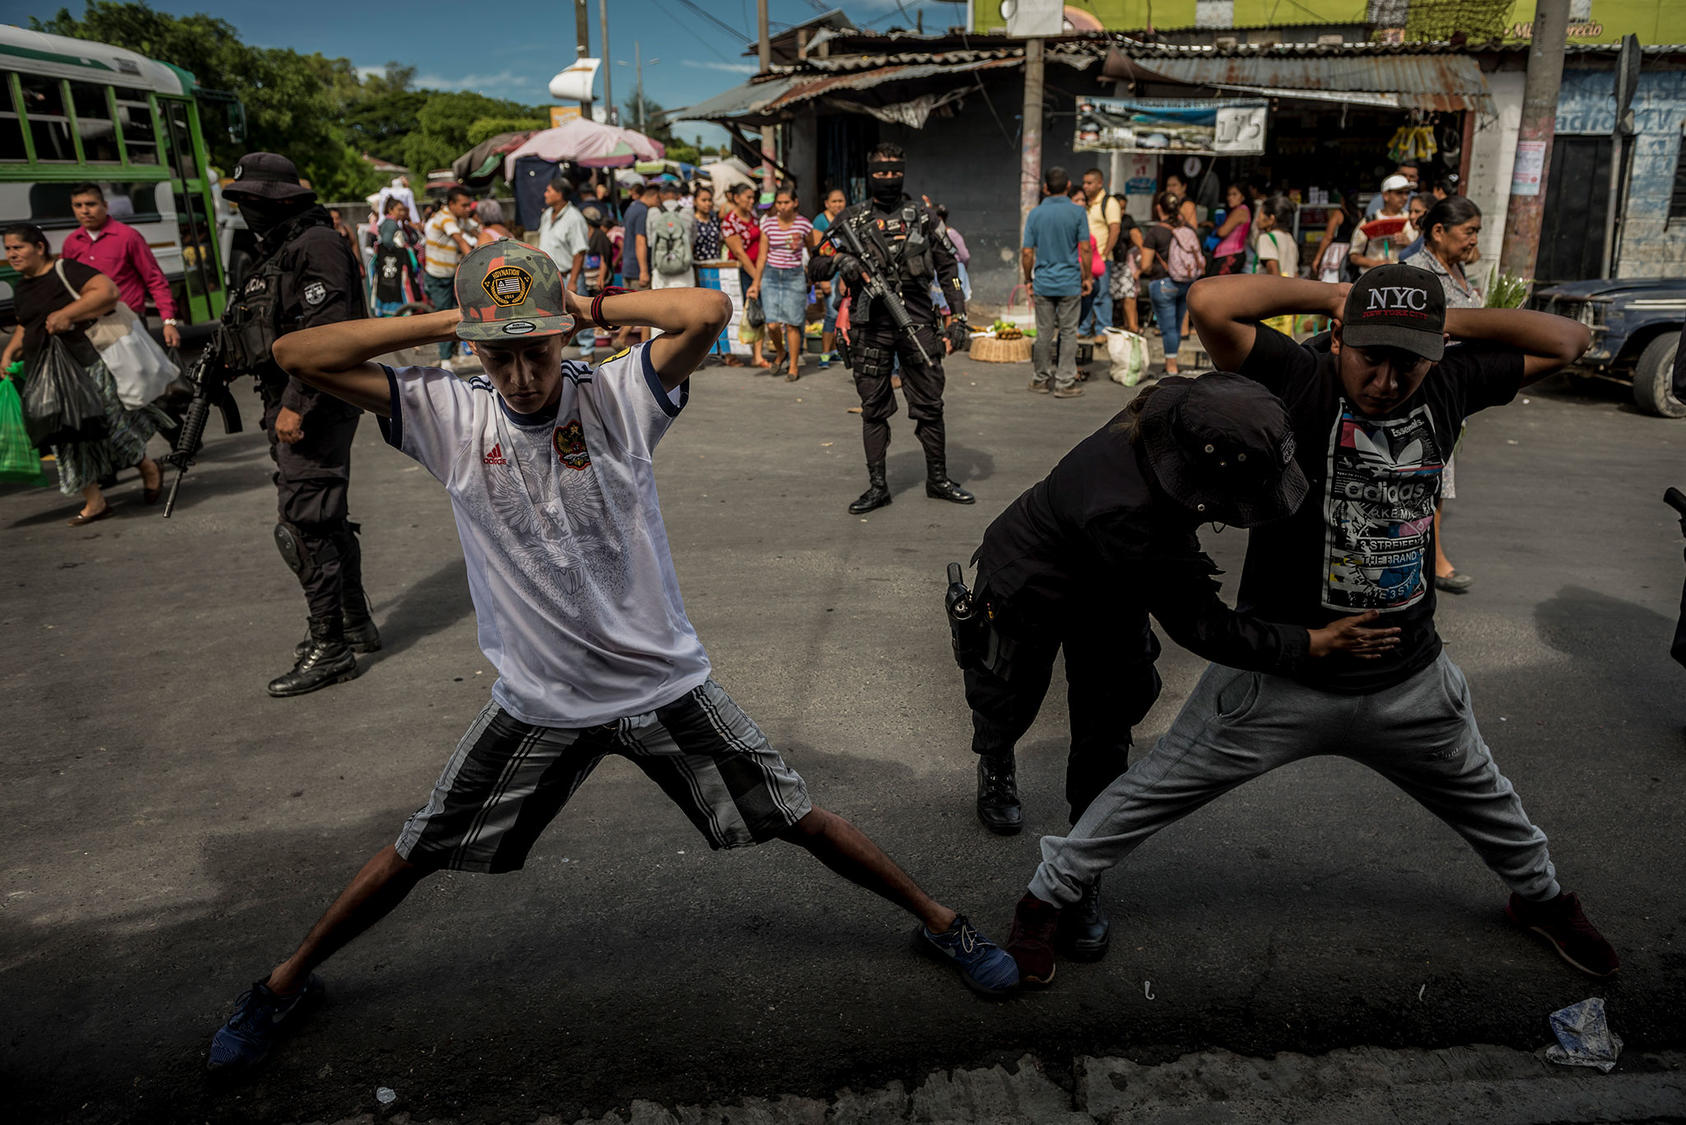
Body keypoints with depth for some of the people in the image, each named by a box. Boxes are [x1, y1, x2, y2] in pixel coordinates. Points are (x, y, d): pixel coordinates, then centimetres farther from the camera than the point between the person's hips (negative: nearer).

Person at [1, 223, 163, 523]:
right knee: (67, 435, 4)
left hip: (87, 364, -8)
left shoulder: (66, 271, -9)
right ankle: (94, 501, 9)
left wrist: (66, 314, -24)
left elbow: (108, 291, -23)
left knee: (110, 423, -2)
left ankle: (149, 470, 24)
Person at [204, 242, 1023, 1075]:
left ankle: (935, 920, 29)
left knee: (800, 820, 7)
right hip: (536, 704, 2)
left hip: (665, 686, -1)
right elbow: (298, 354, -12)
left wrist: (591, 306, -15)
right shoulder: (447, 415, -7)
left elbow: (710, 311, -27)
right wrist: (445, 321, -15)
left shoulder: (618, 396, -12)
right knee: (416, 853, 14)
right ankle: (289, 980, 42)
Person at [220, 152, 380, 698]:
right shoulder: (277, 251, 18)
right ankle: (356, 626, 28)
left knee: (304, 526, -9)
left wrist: (296, 405, -25)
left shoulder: (317, 245, -14)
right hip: (291, 406, 10)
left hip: (317, 408, -10)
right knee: (327, 518, 16)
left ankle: (330, 648, -1)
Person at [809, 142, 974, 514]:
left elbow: (947, 266, 13)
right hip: (871, 326, 0)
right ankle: (877, 485, 11)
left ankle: (938, 479, 16)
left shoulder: (922, 215, 9)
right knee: (873, 409, 4)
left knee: (929, 405, 4)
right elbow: (815, 267, 6)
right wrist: (840, 261, -15)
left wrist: (959, 315, 5)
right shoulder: (851, 219, 7)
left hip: (917, 321, 0)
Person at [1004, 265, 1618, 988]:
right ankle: (1045, 898, 23)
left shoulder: (1449, 386, -3)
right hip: (1280, 677, -5)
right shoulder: (1298, 382, -18)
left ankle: (1539, 899, 61)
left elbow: (1567, 340, 6)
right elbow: (1210, 303, -31)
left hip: (1410, 681, 5)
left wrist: (1450, 321, -5)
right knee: (1152, 792, 3)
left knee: (1482, 798, 29)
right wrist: (1329, 295, -19)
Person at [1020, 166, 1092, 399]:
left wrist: (1028, 279, 11)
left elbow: (1027, 252, 0)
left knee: (1044, 334, 10)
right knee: (1068, 333, 4)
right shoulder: (1077, 213, -5)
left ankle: (1041, 380, 18)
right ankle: (1065, 383, 4)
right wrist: (1087, 277, 4)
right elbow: (1086, 249, -8)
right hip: (1069, 282, -2)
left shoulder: (1035, 214, 0)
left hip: (1043, 283, 2)